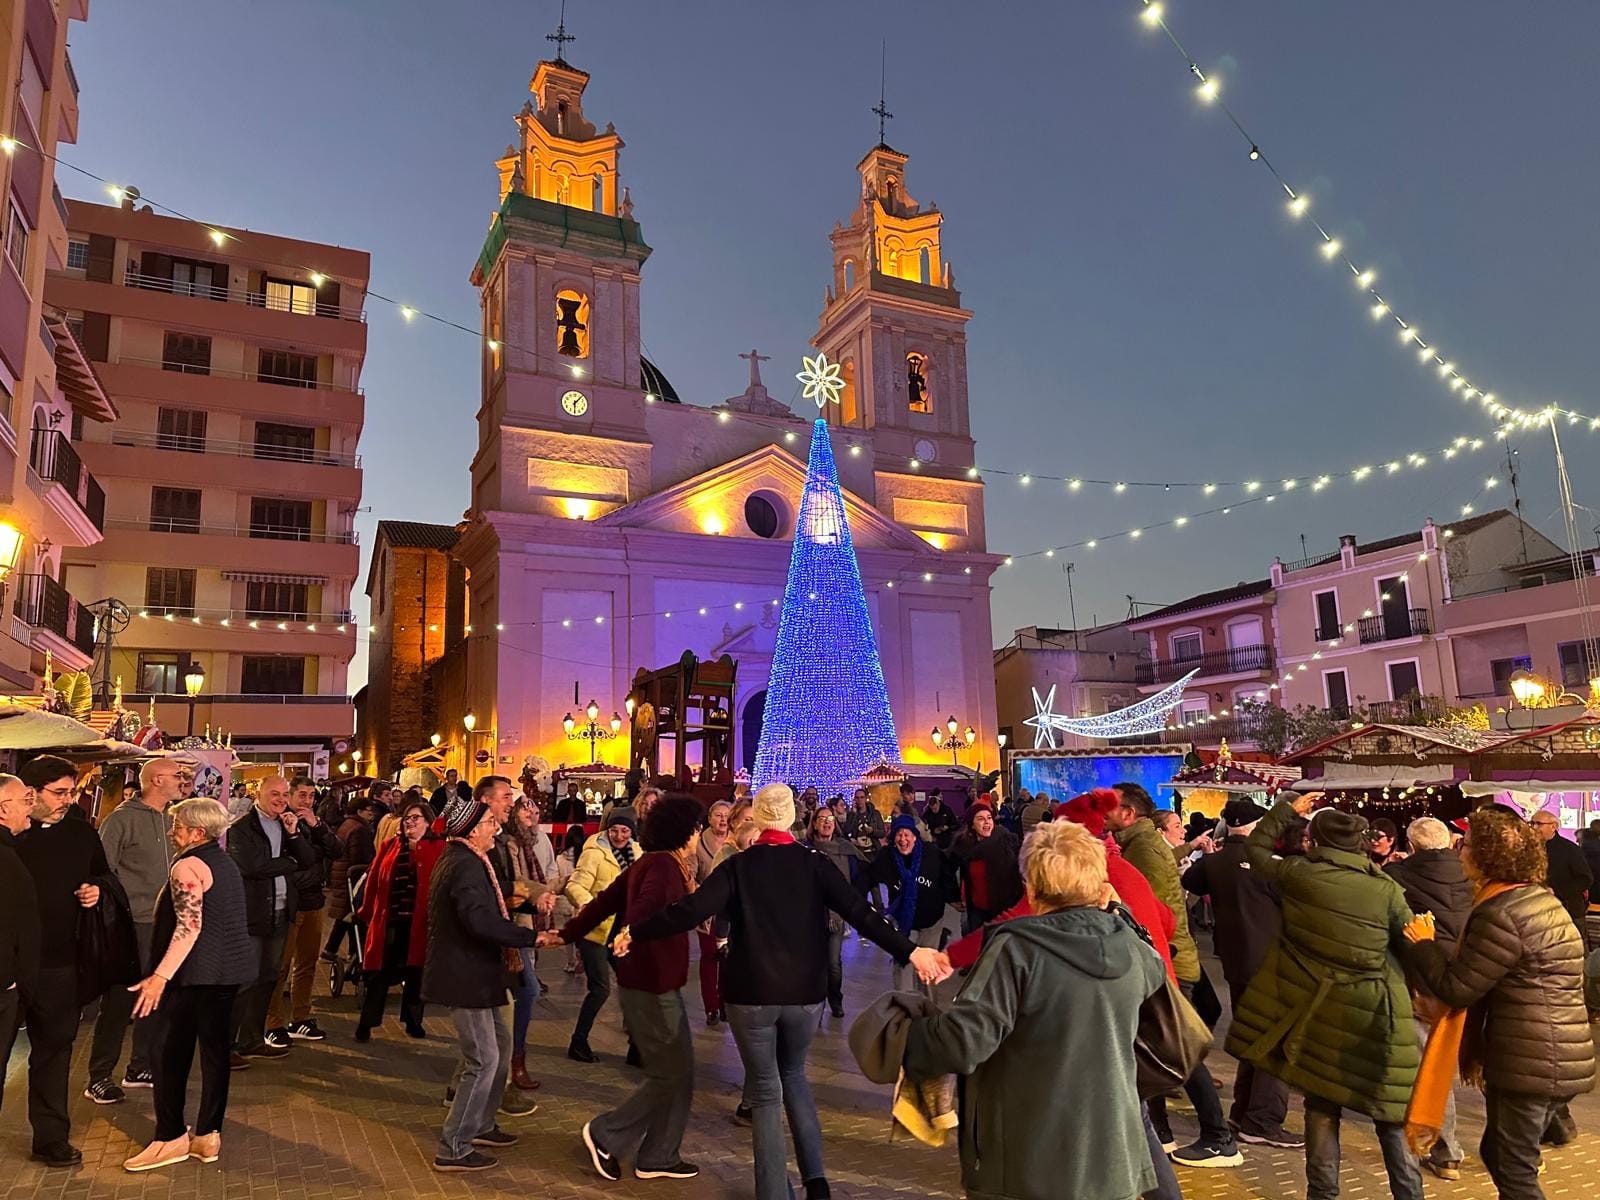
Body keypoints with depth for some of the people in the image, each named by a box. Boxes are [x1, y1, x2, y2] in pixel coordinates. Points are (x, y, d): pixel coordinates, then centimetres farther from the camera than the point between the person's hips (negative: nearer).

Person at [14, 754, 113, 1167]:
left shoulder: (81, 833, 6)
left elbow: (104, 874, 19)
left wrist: (96, 888, -1)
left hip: (58, 962, 4)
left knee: (54, 1047, 12)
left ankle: (51, 1139, 23)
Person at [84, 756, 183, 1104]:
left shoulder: (170, 820, 10)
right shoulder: (122, 820, -11)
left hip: (164, 924, 7)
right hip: (133, 925, -7)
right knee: (119, 1001, 1)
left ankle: (140, 1068, 26)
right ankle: (99, 1077, 14)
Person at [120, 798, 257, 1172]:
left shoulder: (188, 866, -12)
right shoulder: (225, 861, 14)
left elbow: (189, 926, -22)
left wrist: (160, 976, -25)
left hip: (197, 972, -8)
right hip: (229, 968, 8)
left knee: (172, 1053, 3)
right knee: (215, 1049, 10)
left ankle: (171, 1137, 10)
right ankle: (208, 1135, 17)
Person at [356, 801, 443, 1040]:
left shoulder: (439, 849, -2)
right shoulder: (390, 848, 7)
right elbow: (374, 881, 9)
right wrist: (368, 913, 5)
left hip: (420, 922, -1)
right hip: (389, 920, 1)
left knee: (415, 973, 11)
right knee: (380, 973, 5)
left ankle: (413, 1021, 27)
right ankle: (365, 1023, 17)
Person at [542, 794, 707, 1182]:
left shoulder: (649, 862, 11)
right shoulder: (665, 866, -18)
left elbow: (604, 902, 13)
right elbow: (647, 903, -38)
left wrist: (566, 934, 16)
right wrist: (632, 933, -55)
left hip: (649, 982, 10)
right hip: (652, 985, -10)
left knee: (678, 1072, 15)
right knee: (671, 1075, 1)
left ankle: (659, 1158, 23)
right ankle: (606, 1135, 11)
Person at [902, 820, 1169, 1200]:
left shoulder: (1017, 948, -20)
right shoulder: (1129, 944, -2)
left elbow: (963, 1041, -26)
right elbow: (1156, 971, 23)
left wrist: (901, 1038, -10)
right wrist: (1112, 915, 25)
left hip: (1031, 1168, -5)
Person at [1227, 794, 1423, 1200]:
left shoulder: (1299, 873, -5)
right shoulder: (1387, 888, -4)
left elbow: (1254, 849, 12)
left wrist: (1286, 809, 20)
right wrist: (1418, 989, 21)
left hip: (1317, 1006, 0)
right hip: (1375, 1012, 0)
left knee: (1322, 1105, 11)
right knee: (1389, 1110, 11)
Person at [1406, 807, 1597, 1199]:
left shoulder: (1500, 915, -20)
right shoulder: (1543, 898, 10)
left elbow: (1456, 989, -17)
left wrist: (1424, 944, -4)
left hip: (1529, 1061, -10)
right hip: (1564, 1056, 10)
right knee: (1498, 1153, 21)